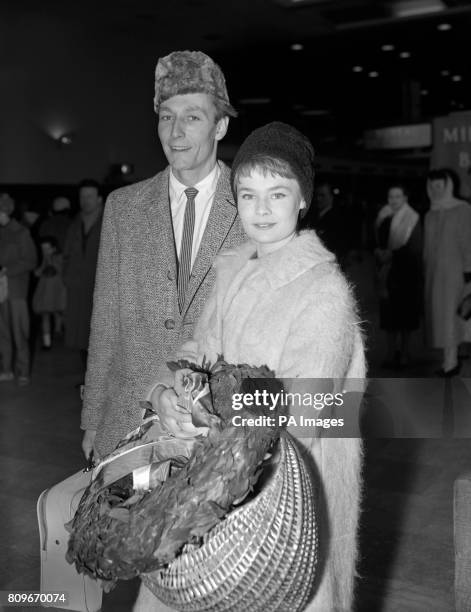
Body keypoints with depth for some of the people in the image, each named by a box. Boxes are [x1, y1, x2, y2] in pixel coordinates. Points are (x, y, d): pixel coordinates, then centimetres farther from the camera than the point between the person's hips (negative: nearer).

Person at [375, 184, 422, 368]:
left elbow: (415, 250, -10)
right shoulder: (384, 220, 8)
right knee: (390, 317, 3)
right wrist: (380, 255, -4)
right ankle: (392, 353, 9)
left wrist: (392, 255, -15)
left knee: (405, 316, 1)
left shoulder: (412, 221, -5)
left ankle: (404, 352, 10)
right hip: (388, 275, 4)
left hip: (407, 275, -3)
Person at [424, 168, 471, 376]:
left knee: (449, 312, -7)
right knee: (436, 312, 4)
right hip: (433, 271, 6)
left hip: (453, 270, -6)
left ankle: (451, 360, -1)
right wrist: (424, 270, 9)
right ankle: (450, 359, 12)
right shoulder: (430, 214, 13)